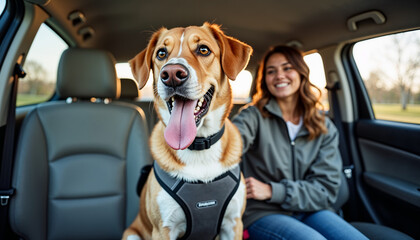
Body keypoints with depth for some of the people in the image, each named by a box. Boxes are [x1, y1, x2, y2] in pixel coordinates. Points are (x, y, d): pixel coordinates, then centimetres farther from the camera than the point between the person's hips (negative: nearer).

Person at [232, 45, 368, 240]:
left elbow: (326, 188, -2)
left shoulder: (325, 127, 4)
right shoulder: (255, 115, -5)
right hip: (262, 213, -4)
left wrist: (272, 191, -15)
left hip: (309, 211, 4)